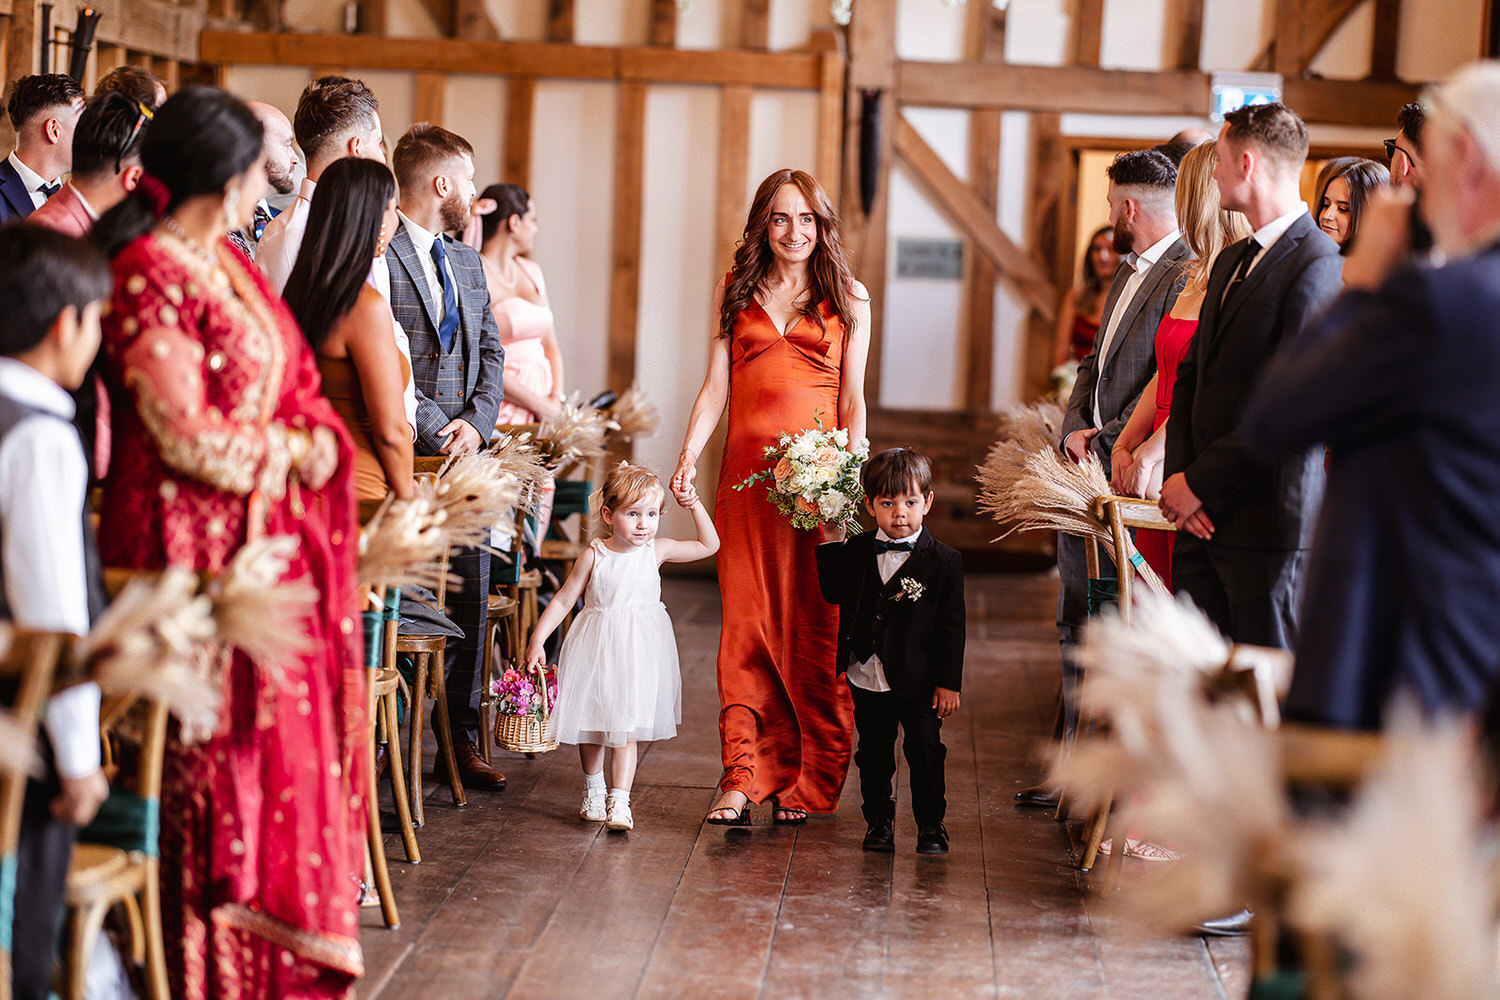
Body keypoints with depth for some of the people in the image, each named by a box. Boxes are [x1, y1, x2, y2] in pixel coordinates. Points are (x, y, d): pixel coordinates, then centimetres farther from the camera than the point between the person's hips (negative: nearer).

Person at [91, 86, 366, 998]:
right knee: (216, 744, 0)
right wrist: (286, 453, -6)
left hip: (268, 534, 9)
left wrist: (317, 439, -5)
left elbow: (293, 378, 15)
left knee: (289, 722, 13)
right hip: (199, 542, -9)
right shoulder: (152, 275, -16)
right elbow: (186, 435, -19)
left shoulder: (225, 262, 12)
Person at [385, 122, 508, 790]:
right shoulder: (375, 255, -9)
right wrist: (438, 429, -13)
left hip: (464, 457, 8)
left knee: (471, 599, 9)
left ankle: (462, 739, 19)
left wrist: (477, 423, 0)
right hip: (403, 456, -8)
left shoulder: (467, 263, 19)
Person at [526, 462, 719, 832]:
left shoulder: (657, 550, -1)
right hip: (595, 647, 0)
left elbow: (709, 545, 8)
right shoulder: (594, 556, -7)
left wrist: (695, 505, -2)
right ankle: (593, 789, 34)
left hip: (638, 649, 0)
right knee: (590, 725, 13)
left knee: (626, 727, -7)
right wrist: (537, 640, -6)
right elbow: (563, 601, -1)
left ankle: (619, 801, -6)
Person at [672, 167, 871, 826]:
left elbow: (853, 401, 5)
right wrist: (688, 456, -3)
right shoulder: (736, 291, 13)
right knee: (745, 624, -2)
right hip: (746, 470, 2)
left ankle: (807, 783, 6)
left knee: (814, 629, -1)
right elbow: (716, 386, 10)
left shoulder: (848, 299, 7)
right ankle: (742, 778, -1)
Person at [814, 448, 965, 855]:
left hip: (918, 682, -3)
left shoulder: (943, 561, -8)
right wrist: (829, 542, 6)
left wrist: (948, 682, -9)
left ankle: (931, 824, 18)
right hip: (867, 680, 3)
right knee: (873, 754, 13)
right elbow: (834, 594, 14)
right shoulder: (856, 551, 2)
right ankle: (878, 820, 27)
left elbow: (951, 626, -6)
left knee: (925, 753, 4)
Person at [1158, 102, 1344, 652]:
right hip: (1200, 520, 8)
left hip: (1266, 520, -8)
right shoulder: (1229, 261, 18)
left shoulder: (1317, 265, -12)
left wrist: (1201, 484, -14)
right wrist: (1178, 474, 2)